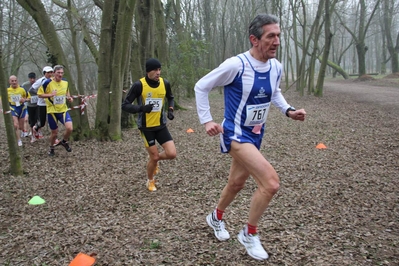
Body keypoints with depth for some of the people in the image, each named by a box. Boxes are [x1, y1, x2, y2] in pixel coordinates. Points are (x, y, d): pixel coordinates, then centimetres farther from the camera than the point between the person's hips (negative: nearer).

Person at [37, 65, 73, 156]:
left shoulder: (65, 82, 1)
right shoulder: (48, 82, -12)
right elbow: (40, 94, -8)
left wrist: (69, 97, -2)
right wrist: (50, 94, -24)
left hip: (63, 110, 3)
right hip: (52, 111, -3)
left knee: (69, 128, -18)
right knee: (54, 133, 6)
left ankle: (64, 142, 14)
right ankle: (51, 148, 35)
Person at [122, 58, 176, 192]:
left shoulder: (165, 83, -4)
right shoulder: (139, 85, -17)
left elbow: (170, 98, 17)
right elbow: (125, 105, -13)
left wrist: (170, 110, -2)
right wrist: (141, 108, -29)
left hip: (161, 125, 4)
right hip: (146, 127, -4)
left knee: (172, 154, -5)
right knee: (154, 157, 1)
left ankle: (153, 159, 29)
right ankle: (150, 181, 31)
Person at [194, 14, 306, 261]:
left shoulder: (276, 67, -2)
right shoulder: (236, 65, -22)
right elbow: (201, 87, -10)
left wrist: (288, 110, 3)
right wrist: (207, 120, -13)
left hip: (257, 134, 8)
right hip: (236, 134, -7)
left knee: (237, 183, 22)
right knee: (271, 182, -19)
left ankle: (216, 217, 50)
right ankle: (249, 234, 4)